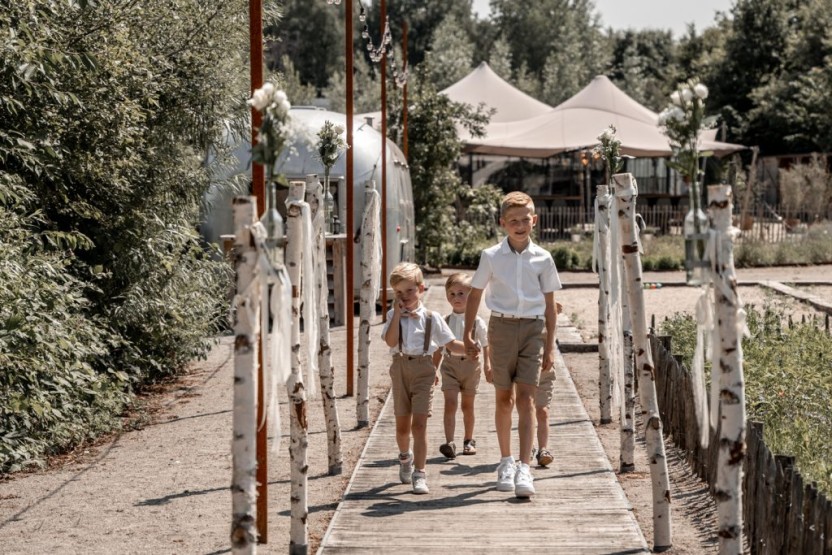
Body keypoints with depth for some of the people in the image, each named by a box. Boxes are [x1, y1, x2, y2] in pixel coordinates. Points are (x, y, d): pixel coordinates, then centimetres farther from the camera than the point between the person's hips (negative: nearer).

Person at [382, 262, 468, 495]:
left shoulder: (432, 318, 1)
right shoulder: (394, 316, 3)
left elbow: (451, 344, 4)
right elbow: (391, 341, -13)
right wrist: (398, 313, -15)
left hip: (423, 369, -2)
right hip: (400, 368, 2)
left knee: (419, 424, -10)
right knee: (402, 425, 13)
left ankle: (419, 474, -8)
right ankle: (405, 456, 44)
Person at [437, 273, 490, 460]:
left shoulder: (477, 322, -1)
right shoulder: (445, 322, 3)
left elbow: (485, 345, 4)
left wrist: (487, 366, -2)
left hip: (470, 363, 0)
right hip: (450, 363, 0)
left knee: (467, 405, 11)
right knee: (450, 403, -11)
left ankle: (468, 440, 25)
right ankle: (449, 443, -16)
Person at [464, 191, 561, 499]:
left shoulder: (542, 259, 2)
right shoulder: (491, 256, 0)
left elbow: (550, 305, 7)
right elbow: (474, 295, 10)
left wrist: (549, 347, 6)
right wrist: (468, 335, 8)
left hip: (533, 328, 0)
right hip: (502, 326, 0)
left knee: (525, 398, -8)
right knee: (504, 397, 8)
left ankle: (524, 468, -14)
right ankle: (506, 461, 24)